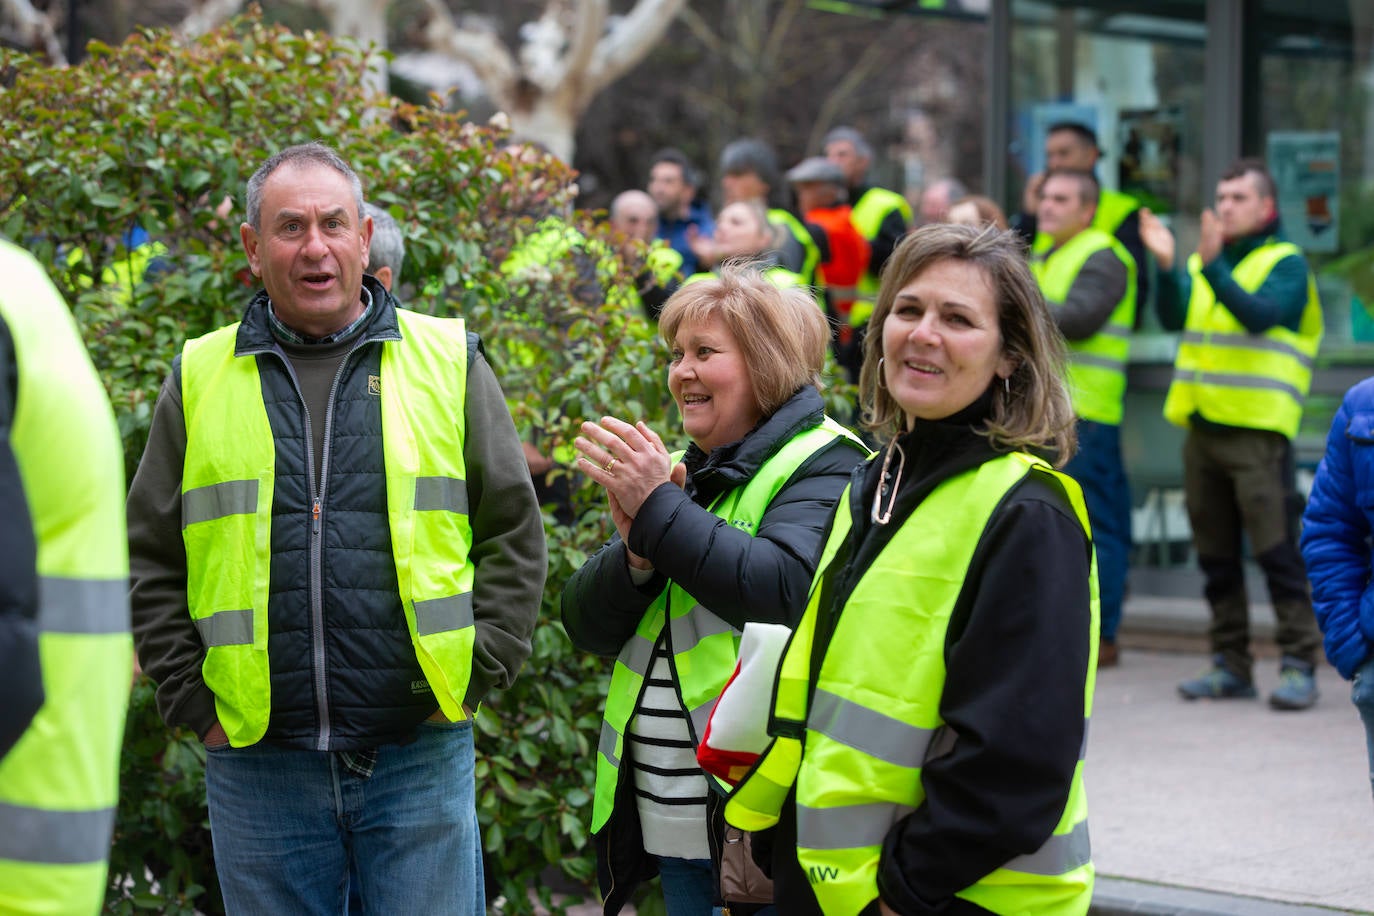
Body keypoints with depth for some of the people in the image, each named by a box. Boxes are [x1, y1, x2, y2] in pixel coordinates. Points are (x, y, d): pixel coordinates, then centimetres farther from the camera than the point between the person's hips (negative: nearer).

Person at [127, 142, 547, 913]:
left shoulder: (447, 361, 6)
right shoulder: (200, 379, 8)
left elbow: (514, 536, 7)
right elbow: (152, 561, 10)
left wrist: (475, 675, -1)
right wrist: (192, 700, 1)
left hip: (420, 756, -1)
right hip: (259, 764, 1)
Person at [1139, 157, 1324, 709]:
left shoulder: (1286, 263, 0)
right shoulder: (1202, 263, 16)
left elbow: (1260, 315, -18)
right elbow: (1173, 317, 0)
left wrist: (1212, 268, -28)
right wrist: (1167, 265, -15)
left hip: (1257, 430, -6)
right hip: (1201, 427, 6)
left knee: (1277, 550, -8)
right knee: (1215, 555, 9)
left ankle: (1298, 664, -3)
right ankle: (1230, 664, 16)